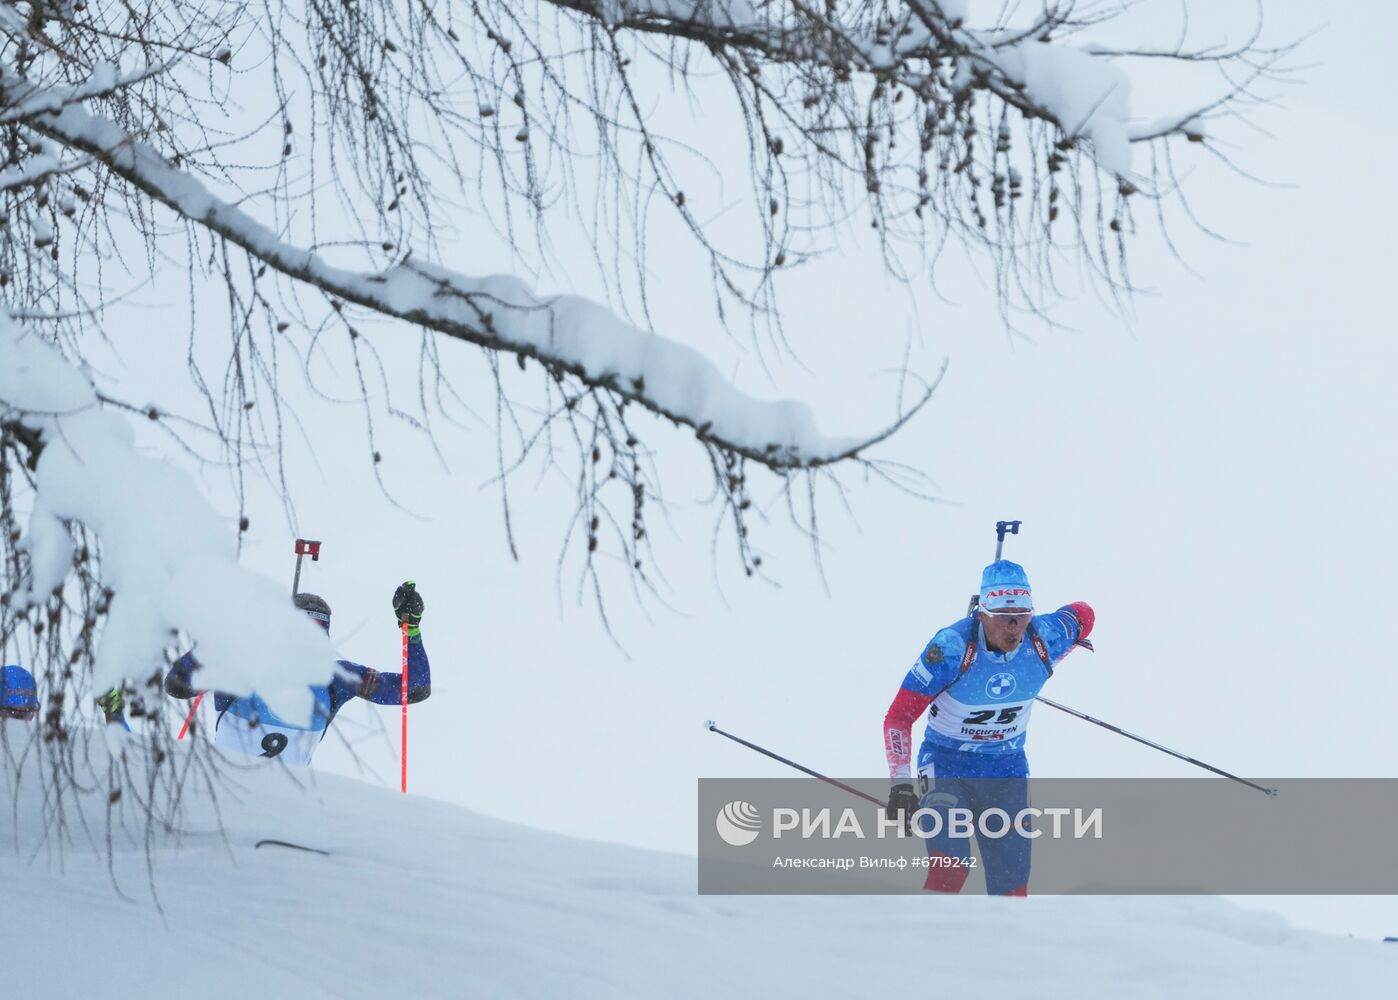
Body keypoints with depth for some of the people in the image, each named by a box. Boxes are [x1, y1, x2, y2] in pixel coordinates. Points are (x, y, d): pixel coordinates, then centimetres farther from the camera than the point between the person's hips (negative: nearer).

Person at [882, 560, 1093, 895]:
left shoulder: (1045, 639, -15)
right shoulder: (952, 647, -25)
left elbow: (1083, 615, 9)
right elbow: (899, 716, -21)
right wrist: (900, 783, -28)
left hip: (1007, 770, 4)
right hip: (946, 765, -4)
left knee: (1012, 887, 5)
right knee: (950, 870, -26)